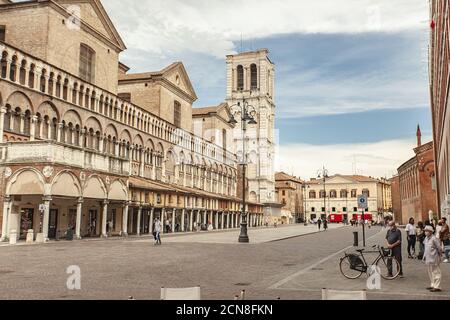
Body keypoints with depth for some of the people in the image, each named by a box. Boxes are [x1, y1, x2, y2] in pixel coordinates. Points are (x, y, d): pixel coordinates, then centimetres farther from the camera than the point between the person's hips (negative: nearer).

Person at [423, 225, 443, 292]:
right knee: (430, 273, 16)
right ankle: (433, 285, 27)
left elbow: (439, 248, -13)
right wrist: (424, 256, 16)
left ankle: (437, 287, 1)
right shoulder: (426, 238, 9)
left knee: (436, 273, -2)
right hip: (428, 259, 9)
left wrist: (440, 254, -2)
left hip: (434, 259, -9)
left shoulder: (434, 238, -17)